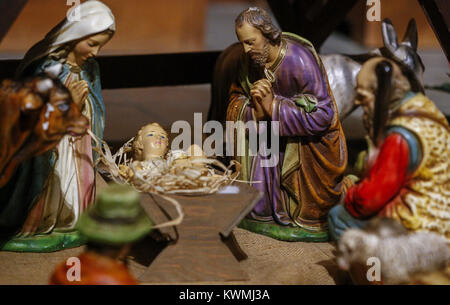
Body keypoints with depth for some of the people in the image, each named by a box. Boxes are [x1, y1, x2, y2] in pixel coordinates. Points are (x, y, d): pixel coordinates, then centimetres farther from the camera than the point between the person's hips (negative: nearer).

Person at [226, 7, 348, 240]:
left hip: (309, 140, -6)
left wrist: (273, 107, -31)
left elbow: (321, 115, -28)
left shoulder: (299, 61, -27)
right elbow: (236, 99, -3)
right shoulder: (250, 58, -9)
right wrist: (255, 108, -27)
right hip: (276, 132, 6)